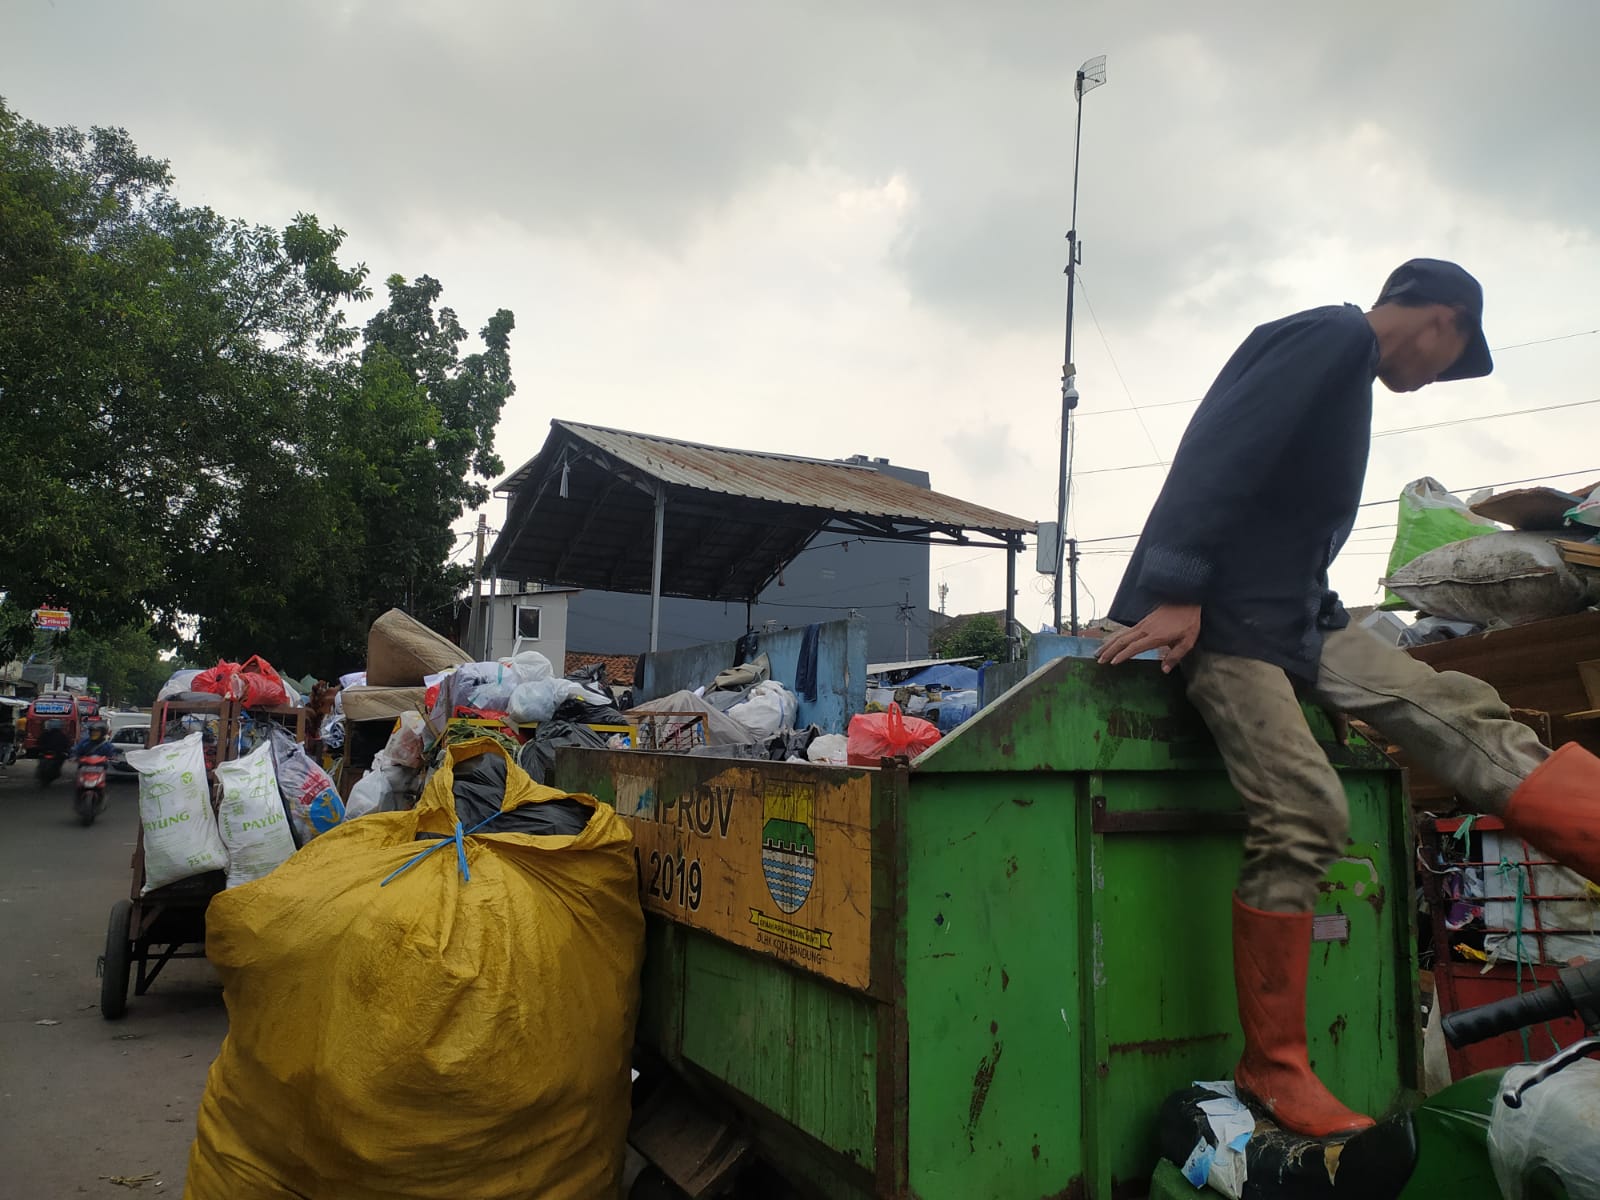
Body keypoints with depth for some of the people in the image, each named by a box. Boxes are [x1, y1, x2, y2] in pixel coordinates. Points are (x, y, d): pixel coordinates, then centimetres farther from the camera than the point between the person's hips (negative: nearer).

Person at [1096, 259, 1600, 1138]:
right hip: (1219, 615, -10)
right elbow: (1218, 455, -21)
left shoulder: (1348, 364, 23)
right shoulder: (1334, 335, -7)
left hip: (1299, 617, 11)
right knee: (1303, 816, -14)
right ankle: (1272, 1070, -4)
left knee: (1457, 713, 1)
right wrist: (1174, 595, -26)